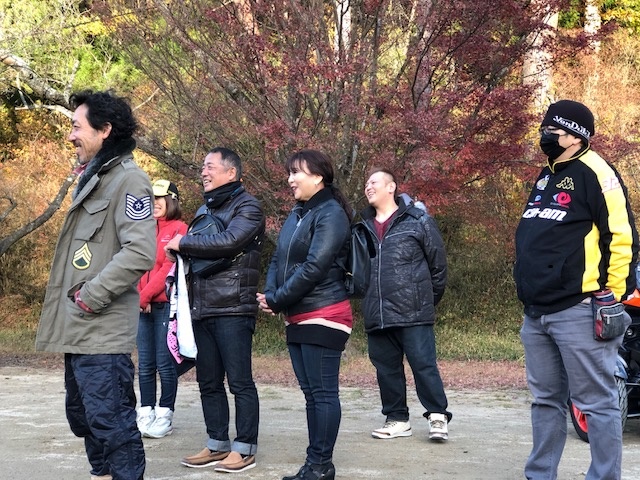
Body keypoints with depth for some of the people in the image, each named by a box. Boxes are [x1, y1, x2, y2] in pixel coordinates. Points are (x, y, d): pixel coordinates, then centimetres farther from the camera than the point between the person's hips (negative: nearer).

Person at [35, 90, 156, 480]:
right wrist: (71, 301, 16)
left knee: (111, 419, -9)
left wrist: (91, 295, -19)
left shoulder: (127, 179, -12)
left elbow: (140, 252, -23)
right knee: (83, 415, 17)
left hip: (102, 331, -10)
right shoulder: (93, 178, 19)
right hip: (78, 329, 10)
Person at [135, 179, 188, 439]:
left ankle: (164, 416, 5)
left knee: (165, 364, -2)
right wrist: (139, 297, -6)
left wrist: (144, 296, -11)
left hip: (167, 305, -5)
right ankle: (146, 414, 12)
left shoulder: (179, 229, -3)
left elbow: (169, 268, -10)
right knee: (145, 365, 6)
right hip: (144, 307, 5)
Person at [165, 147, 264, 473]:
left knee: (239, 381, -4)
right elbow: (194, 253, 24)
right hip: (202, 309, 8)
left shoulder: (247, 207, -5)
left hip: (233, 309, -8)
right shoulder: (204, 210, 20)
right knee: (209, 381, 10)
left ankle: (245, 449, 2)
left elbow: (227, 242, -22)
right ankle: (217, 444, 18)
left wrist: (182, 244, -11)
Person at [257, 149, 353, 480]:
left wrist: (277, 300, -14)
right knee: (310, 393, 10)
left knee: (323, 392, -6)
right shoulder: (296, 214, 17)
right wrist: (269, 294, -4)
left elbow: (314, 267, -19)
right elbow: (278, 259, 15)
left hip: (323, 317, -9)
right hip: (297, 318, 9)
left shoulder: (331, 214, -11)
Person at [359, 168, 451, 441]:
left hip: (413, 313, -5)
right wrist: (366, 300, 13)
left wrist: (430, 298, 6)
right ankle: (397, 419, 19)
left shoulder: (418, 221, -1)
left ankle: (438, 416, 5)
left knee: (423, 364, -5)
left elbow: (438, 262, 3)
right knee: (386, 367, 9)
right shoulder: (363, 226, 13)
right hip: (376, 314, 5)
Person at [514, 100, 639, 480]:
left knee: (597, 402, -4)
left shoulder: (594, 173, -9)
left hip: (578, 310, -9)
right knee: (547, 400, 14)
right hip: (537, 313, 9)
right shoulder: (546, 178, 20)